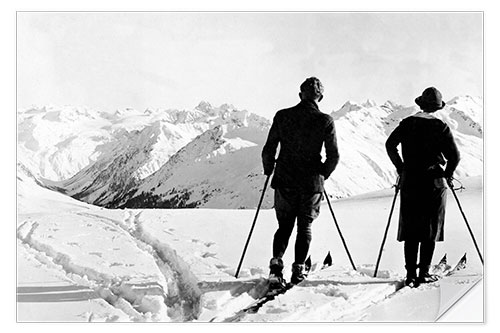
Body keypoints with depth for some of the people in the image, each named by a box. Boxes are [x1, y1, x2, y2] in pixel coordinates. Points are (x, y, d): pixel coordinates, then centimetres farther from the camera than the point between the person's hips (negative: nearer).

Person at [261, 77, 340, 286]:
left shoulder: (282, 116, -2)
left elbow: (268, 150, -1)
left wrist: (268, 170, 17)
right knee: (305, 227, 13)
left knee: (284, 225, 14)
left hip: (284, 182, 1)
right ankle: (298, 269, 6)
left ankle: (276, 264, -4)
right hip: (311, 183, -1)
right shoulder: (325, 121, -5)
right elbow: (333, 156, -4)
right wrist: (323, 174, 14)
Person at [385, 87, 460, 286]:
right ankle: (424, 273, 6)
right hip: (433, 182, -2)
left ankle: (411, 274, 5)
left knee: (410, 230, 8)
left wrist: (401, 168, 7)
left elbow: (390, 145, -1)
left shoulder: (407, 123, 3)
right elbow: (455, 156, -10)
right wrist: (448, 173, 7)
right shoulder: (440, 127, -5)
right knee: (430, 230, 6)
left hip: (409, 182, 2)